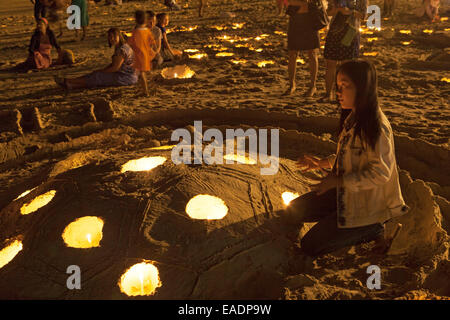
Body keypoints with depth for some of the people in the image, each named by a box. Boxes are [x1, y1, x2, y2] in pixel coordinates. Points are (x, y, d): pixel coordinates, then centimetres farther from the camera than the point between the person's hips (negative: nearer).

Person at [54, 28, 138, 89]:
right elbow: (113, 64, 18)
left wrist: (101, 71, -8)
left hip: (128, 77, -9)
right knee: (97, 74, 0)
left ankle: (67, 81, -4)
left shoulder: (122, 49, -21)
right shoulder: (118, 47, 11)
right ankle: (72, 85, -5)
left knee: (98, 76, -10)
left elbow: (115, 68, -21)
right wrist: (102, 70, 4)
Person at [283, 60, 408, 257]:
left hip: (366, 201, -9)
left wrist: (339, 181, -23)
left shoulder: (377, 126, -25)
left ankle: (372, 229, 4)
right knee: (292, 213, 7)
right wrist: (321, 163, 5)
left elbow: (380, 173, -24)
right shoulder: (352, 118, 3)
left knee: (310, 246, -9)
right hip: (345, 191, 9)